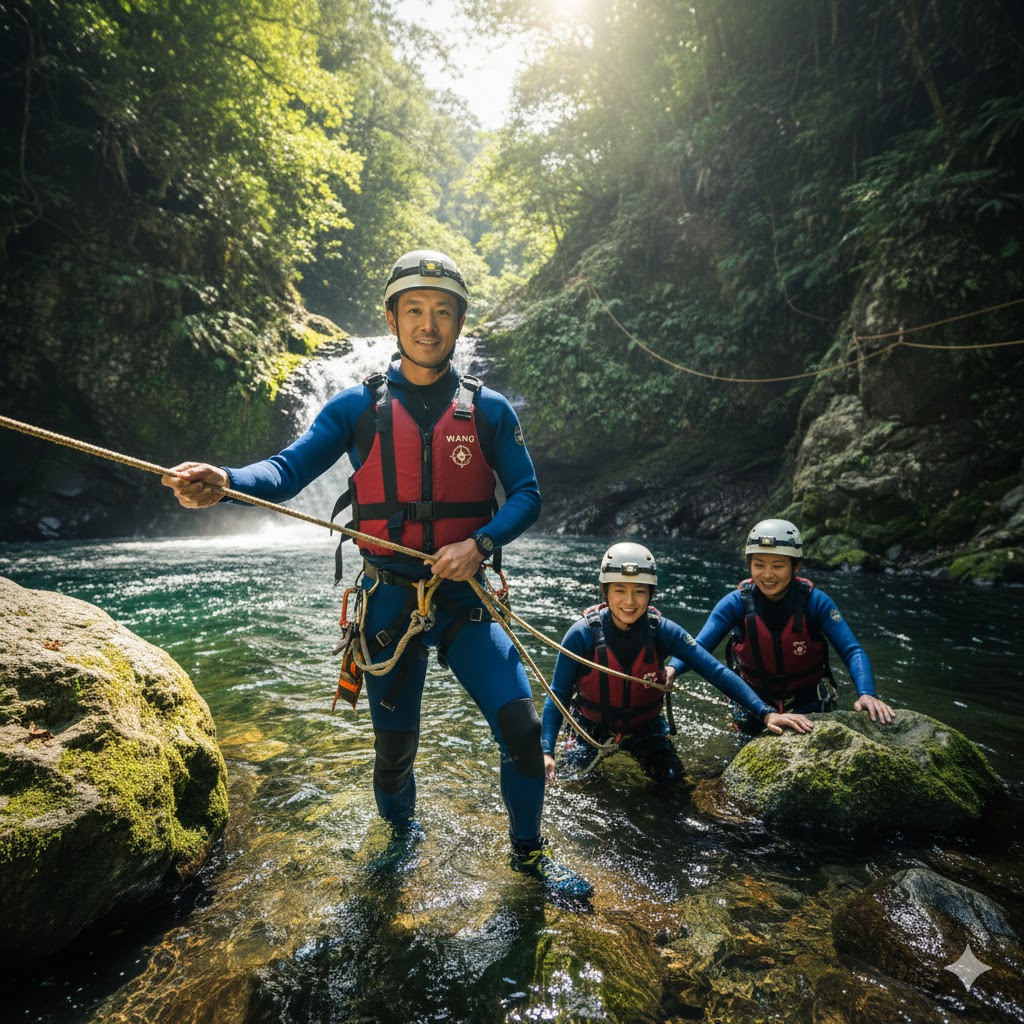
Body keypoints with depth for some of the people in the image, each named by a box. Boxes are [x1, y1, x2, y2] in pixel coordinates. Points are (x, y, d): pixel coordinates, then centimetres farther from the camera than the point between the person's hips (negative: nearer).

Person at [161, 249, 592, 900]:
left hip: (466, 595, 0)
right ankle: (400, 833, 47)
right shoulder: (358, 406, 0)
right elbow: (289, 469, -7)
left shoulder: (489, 410, 1)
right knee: (394, 747, 13)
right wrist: (223, 482, -27)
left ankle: (528, 851, 22)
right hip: (390, 598, 0)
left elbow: (527, 495, 0)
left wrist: (480, 543, -17)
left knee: (522, 729, -8)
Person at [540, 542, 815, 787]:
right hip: (593, 726, -1)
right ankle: (599, 754, 23)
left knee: (671, 781, -12)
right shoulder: (583, 634, -26)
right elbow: (558, 695, -20)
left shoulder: (663, 631, -22)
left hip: (645, 727, 1)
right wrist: (546, 751, -30)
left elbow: (717, 672, -23)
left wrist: (766, 713, -33)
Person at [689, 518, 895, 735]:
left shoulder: (815, 601, -17)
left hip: (810, 704, 0)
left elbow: (852, 652, -21)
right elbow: (697, 649, -22)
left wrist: (866, 694, -39)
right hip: (755, 705, 0)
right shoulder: (736, 603, -17)